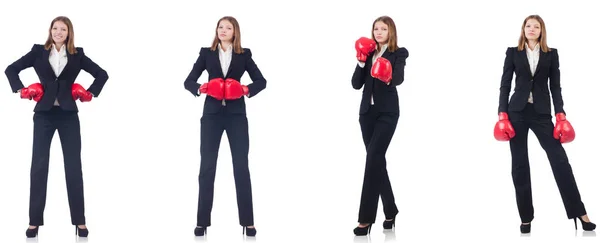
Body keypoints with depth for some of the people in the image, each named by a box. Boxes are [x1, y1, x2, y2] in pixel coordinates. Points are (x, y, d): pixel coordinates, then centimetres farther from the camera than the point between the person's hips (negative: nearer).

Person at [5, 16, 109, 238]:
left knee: (74, 166, 2)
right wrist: (21, 90, -2)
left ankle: (79, 221, 8)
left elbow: (102, 74, 9)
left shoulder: (77, 55, 4)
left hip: (68, 115, 0)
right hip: (44, 114, 0)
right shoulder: (38, 52, 4)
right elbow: (11, 69, 7)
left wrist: (90, 93, -1)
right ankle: (34, 221, 7)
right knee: (39, 165, 0)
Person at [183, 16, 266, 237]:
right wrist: (202, 88, -18)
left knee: (241, 167, -1)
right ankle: (202, 221, 4)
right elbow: (188, 81, 3)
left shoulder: (244, 55, 5)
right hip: (212, 114, 0)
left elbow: (261, 81, 4)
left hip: (236, 114, 0)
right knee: (207, 167, -1)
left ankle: (248, 222, 4)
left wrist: (246, 89, -15)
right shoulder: (207, 53, 6)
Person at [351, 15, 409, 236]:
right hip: (367, 111, 5)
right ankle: (390, 211, 23)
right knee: (377, 160, 9)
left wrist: (388, 77, -40)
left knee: (373, 158, -15)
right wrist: (361, 62, -9)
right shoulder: (368, 53, 10)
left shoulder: (399, 53, -1)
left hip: (387, 113, -5)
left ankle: (366, 218, -15)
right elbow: (356, 84, 5)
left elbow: (399, 79, -19)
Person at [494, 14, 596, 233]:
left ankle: (579, 212, -5)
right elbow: (505, 84, 3)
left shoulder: (552, 54, 7)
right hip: (517, 112, 0)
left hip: (541, 113, 0)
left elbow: (555, 86, 5)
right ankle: (526, 217, 8)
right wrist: (502, 114, -5)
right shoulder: (513, 52, 5)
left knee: (560, 159, -8)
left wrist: (560, 115, -4)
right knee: (519, 164, 1)